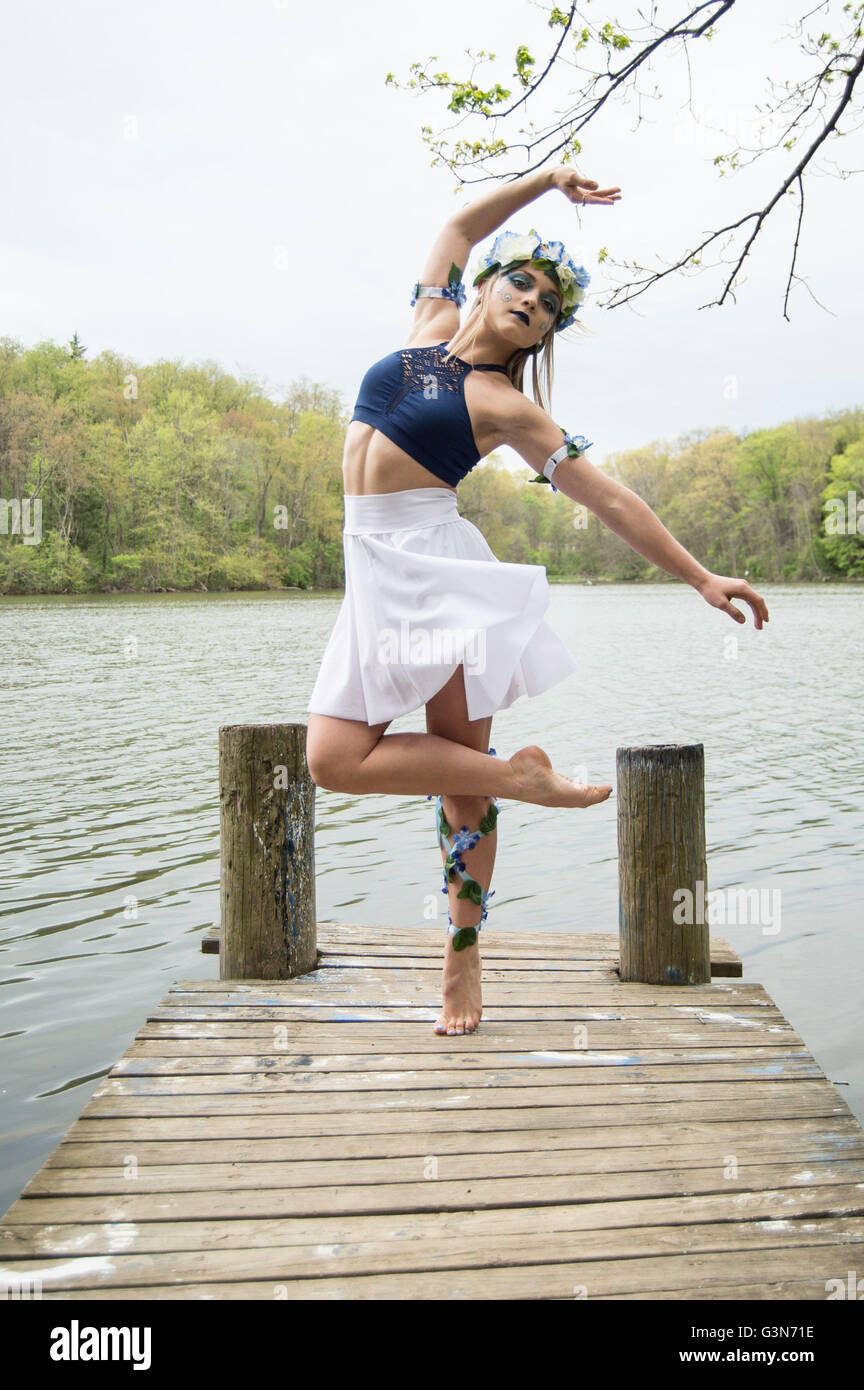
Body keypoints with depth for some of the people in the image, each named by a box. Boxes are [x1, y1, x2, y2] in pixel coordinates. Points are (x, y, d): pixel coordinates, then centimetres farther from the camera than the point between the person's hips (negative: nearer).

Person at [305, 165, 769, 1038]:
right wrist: (545, 182, 29)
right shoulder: (432, 326, 15)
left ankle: (463, 959, 7)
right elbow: (457, 227, 31)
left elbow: (610, 500, 0)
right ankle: (516, 779, 10)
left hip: (437, 564, -5)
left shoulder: (506, 405, 2)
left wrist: (700, 579, -2)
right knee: (333, 759, -4)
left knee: (463, 772, -7)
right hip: (374, 573, 5)